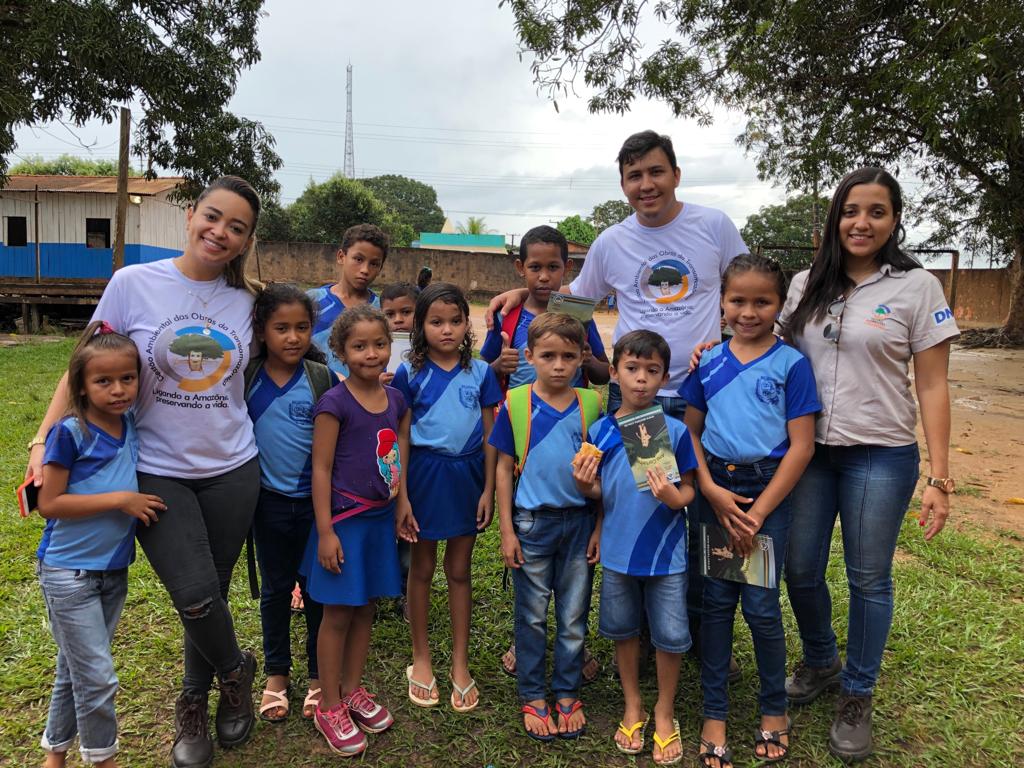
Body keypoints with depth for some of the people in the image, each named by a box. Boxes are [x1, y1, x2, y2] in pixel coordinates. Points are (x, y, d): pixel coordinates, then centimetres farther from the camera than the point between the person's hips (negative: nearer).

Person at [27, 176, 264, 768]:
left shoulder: (247, 298, 2)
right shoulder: (134, 284, -6)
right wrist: (46, 438, -9)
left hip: (232, 468, 3)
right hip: (158, 471, -2)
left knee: (214, 593, 13)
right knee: (194, 596, -11)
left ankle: (195, 705, 39)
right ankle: (236, 670, 23)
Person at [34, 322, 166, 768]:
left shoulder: (131, 424, 0)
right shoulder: (70, 433, -17)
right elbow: (48, 503, -17)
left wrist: (140, 504, -2)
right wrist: (121, 500, -21)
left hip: (114, 569, 6)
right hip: (69, 573, -6)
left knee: (76, 669, 20)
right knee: (97, 677, 0)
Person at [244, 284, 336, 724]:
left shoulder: (322, 378, -8)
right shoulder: (247, 378, -5)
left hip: (316, 498, -1)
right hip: (270, 500, 1)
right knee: (275, 588, 16)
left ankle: (319, 674, 29)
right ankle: (277, 672, 34)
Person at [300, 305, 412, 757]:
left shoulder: (396, 400, 3)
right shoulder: (335, 403, -15)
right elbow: (321, 469, -14)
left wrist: (400, 507, 12)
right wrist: (325, 532, -15)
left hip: (381, 517, 6)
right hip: (344, 519, -5)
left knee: (366, 608, 16)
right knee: (338, 613, 7)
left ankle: (352, 690, 34)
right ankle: (329, 707, 23)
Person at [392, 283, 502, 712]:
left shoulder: (480, 372, -1)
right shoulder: (410, 373, -5)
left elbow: (489, 435, 2)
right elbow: (401, 437, -4)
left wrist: (488, 490, -2)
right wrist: (401, 494, -8)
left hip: (466, 474, 1)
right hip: (424, 472, -1)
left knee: (459, 571, 12)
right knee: (422, 569, 13)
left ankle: (460, 663, 25)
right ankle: (421, 657, 30)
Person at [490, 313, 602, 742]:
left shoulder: (591, 404, -3)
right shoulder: (515, 403, -7)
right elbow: (504, 468, -2)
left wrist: (600, 527, 1)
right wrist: (507, 531, -4)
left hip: (579, 522, 2)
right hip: (532, 522, -1)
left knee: (573, 617, 13)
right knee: (532, 617, 11)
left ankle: (568, 695, 30)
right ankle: (533, 698, 28)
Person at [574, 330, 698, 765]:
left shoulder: (675, 431, -9)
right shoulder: (600, 431, -3)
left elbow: (688, 490, -4)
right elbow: (597, 493, 4)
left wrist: (675, 497, -25)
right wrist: (584, 484, -17)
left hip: (665, 552, -2)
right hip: (617, 550, 2)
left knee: (670, 635, 7)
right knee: (623, 629, 16)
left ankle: (664, 711, 32)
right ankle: (632, 705, 39)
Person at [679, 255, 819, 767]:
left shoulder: (791, 364, -4)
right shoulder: (708, 363, 4)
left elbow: (801, 446, -7)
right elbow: (691, 432, 7)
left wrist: (758, 512, -11)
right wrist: (712, 491, -8)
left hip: (767, 491, -2)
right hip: (714, 490, 3)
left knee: (761, 605, 4)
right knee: (716, 601, 9)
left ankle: (774, 709, 29)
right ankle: (714, 713, 24)